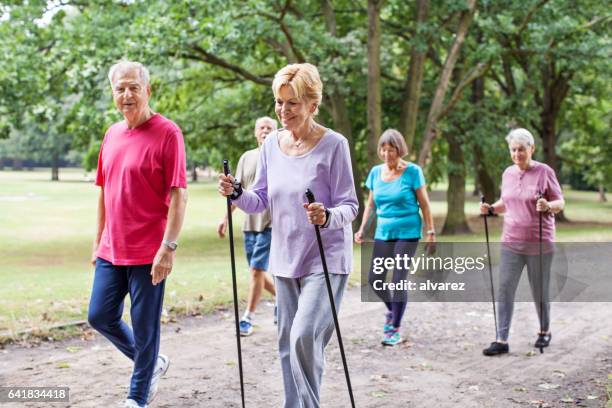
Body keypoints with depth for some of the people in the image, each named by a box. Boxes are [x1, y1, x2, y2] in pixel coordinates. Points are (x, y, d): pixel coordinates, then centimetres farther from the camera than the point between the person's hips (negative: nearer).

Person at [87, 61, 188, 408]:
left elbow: (179, 194, -15)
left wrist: (168, 247, -20)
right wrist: (99, 240, 17)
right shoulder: (112, 134, 10)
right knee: (101, 316, 12)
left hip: (148, 253, -7)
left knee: (144, 329, 3)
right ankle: (153, 363, 34)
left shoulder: (167, 133, -11)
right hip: (112, 250, 7)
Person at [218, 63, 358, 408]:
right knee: (289, 342, 12)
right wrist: (237, 193, -10)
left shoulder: (333, 144, -12)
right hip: (285, 259, 6)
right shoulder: (271, 143, 3)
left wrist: (327, 217, -32)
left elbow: (349, 205, -11)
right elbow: (262, 200, 10)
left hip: (326, 260, -6)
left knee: (304, 336, -20)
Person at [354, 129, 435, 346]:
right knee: (374, 279, 3)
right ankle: (391, 309, 33)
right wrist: (362, 229, 6)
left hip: (407, 232, -5)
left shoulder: (412, 172, -7)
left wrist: (431, 232, -6)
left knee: (399, 280, -7)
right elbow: (370, 204, 14)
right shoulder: (376, 172, 6)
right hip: (383, 232, 5)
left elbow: (424, 204, -3)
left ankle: (395, 330, 4)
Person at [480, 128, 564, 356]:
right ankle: (502, 340, -1)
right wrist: (491, 209, -1)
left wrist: (548, 206, -25)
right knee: (504, 290, -3)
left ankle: (545, 331, 32)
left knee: (539, 292, 9)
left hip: (539, 244, -4)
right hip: (511, 243, 4)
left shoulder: (545, 172, -7)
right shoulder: (508, 174, 7)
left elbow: (560, 203, -4)